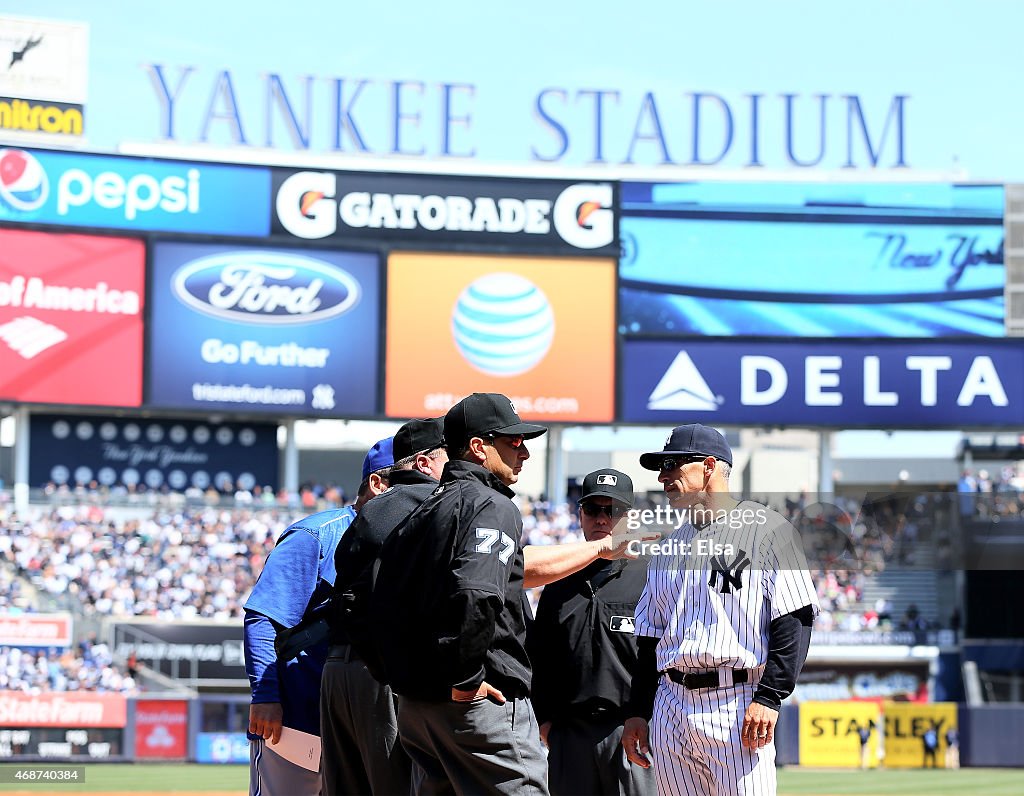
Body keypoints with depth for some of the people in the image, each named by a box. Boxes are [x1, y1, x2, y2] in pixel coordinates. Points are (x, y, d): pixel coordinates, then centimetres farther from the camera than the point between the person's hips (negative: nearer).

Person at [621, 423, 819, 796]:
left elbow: (795, 621, -8)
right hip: (670, 708, 6)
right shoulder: (669, 546, 20)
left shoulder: (767, 529, 0)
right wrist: (637, 712, 15)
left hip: (737, 706, -6)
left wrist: (768, 698, -16)